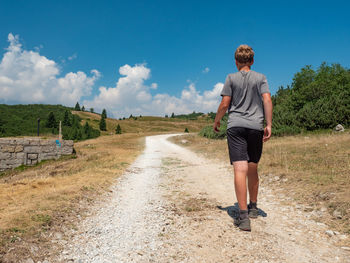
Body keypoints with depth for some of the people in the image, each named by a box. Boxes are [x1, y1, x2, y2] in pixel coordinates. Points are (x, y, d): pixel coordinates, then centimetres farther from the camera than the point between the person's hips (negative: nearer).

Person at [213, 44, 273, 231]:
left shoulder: (231, 78, 6)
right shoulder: (260, 78, 10)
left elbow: (225, 104, 0)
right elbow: (267, 100, -2)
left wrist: (216, 121, 14)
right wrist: (269, 125, -2)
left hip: (235, 126, -2)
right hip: (256, 127, 3)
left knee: (240, 169, -10)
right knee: (252, 169, 15)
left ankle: (243, 216, -16)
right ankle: (253, 207, 30)